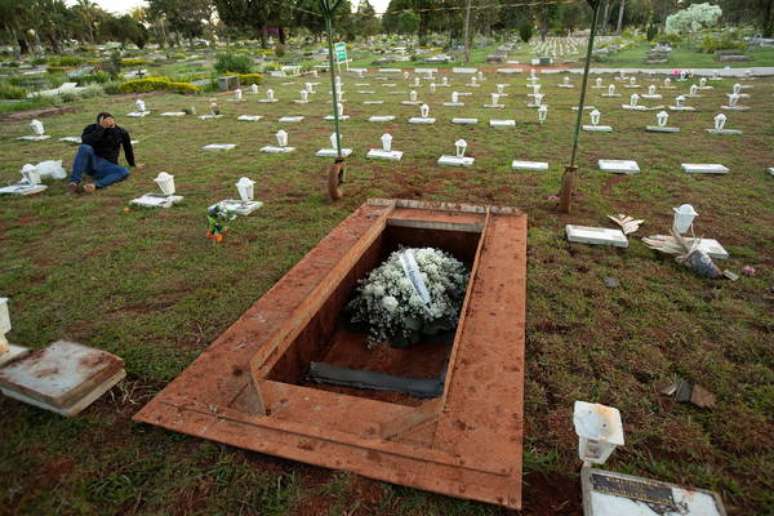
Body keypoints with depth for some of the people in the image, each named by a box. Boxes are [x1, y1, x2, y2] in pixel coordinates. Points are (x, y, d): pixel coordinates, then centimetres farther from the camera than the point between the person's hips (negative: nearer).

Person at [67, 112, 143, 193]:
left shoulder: (121, 132, 4)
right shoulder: (91, 129, -1)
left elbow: (128, 148, 19)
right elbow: (86, 142, -22)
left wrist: (133, 164, 28)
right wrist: (101, 128, -26)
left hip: (106, 166, 1)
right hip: (91, 163, -1)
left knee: (125, 172, -30)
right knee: (85, 148, -34)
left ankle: (95, 185, -48)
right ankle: (74, 182, -38)